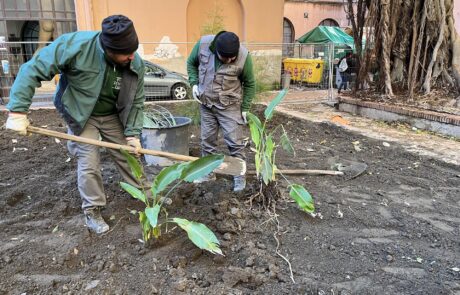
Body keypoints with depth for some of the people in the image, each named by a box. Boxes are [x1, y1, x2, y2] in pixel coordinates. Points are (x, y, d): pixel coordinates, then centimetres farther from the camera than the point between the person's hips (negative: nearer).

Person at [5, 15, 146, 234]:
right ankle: (92, 210, 13)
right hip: (80, 115, -3)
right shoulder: (75, 45, -31)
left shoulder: (136, 64, -20)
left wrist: (133, 133, -13)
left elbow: (136, 102, -7)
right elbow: (33, 69, -25)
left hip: (113, 117, 3)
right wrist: (17, 110, -27)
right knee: (88, 164, -6)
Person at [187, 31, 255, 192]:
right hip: (206, 104, 3)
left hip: (230, 106, -3)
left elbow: (249, 84, -5)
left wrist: (245, 108, -5)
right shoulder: (203, 44, -15)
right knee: (207, 140, 12)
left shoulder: (244, 57, -20)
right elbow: (191, 63, 5)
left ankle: (240, 176, 12)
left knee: (235, 142, -2)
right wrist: (194, 83, -7)